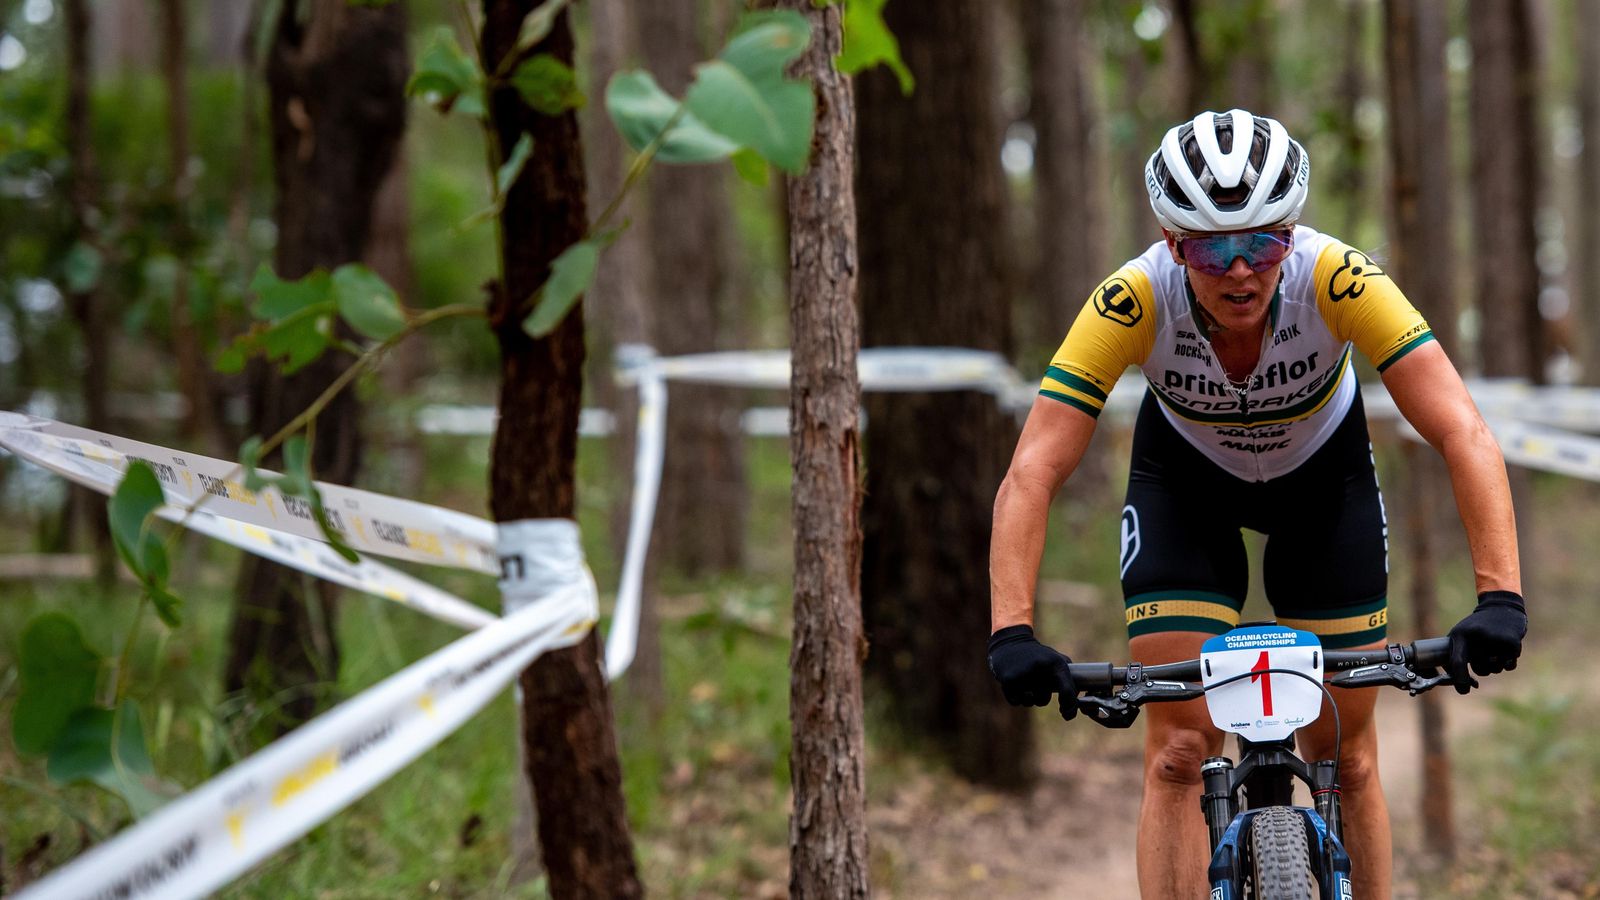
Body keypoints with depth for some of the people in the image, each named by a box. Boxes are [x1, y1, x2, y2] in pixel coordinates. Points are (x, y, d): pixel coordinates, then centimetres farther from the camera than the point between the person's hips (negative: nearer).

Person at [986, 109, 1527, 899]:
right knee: (1179, 751, -12)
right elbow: (1030, 477, -37)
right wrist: (1013, 633, -50)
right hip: (1185, 478, 0)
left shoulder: (1338, 280, -36)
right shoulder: (1132, 301, -35)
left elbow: (1462, 434, -39)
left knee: (1345, 761, 1)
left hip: (1323, 476, 0)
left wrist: (1500, 597, -51)